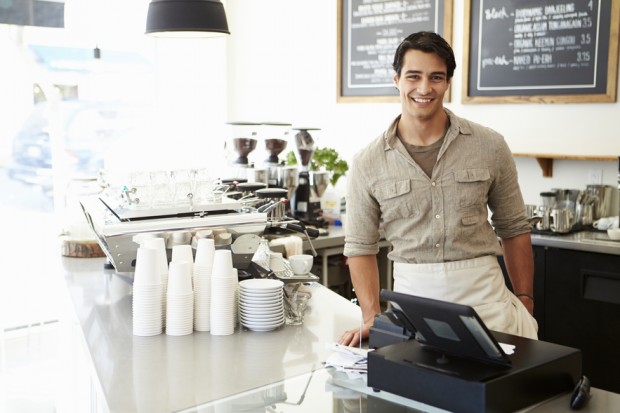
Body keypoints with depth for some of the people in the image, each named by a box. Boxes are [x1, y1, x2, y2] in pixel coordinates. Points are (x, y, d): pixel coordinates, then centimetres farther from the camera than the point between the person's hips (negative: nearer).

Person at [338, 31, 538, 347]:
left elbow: (513, 229, 9)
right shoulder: (368, 163, 0)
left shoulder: (489, 147, 1)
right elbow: (360, 247, 4)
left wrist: (525, 302, 7)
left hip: (484, 296, 1)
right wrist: (372, 318, -5)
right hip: (412, 296, 0)